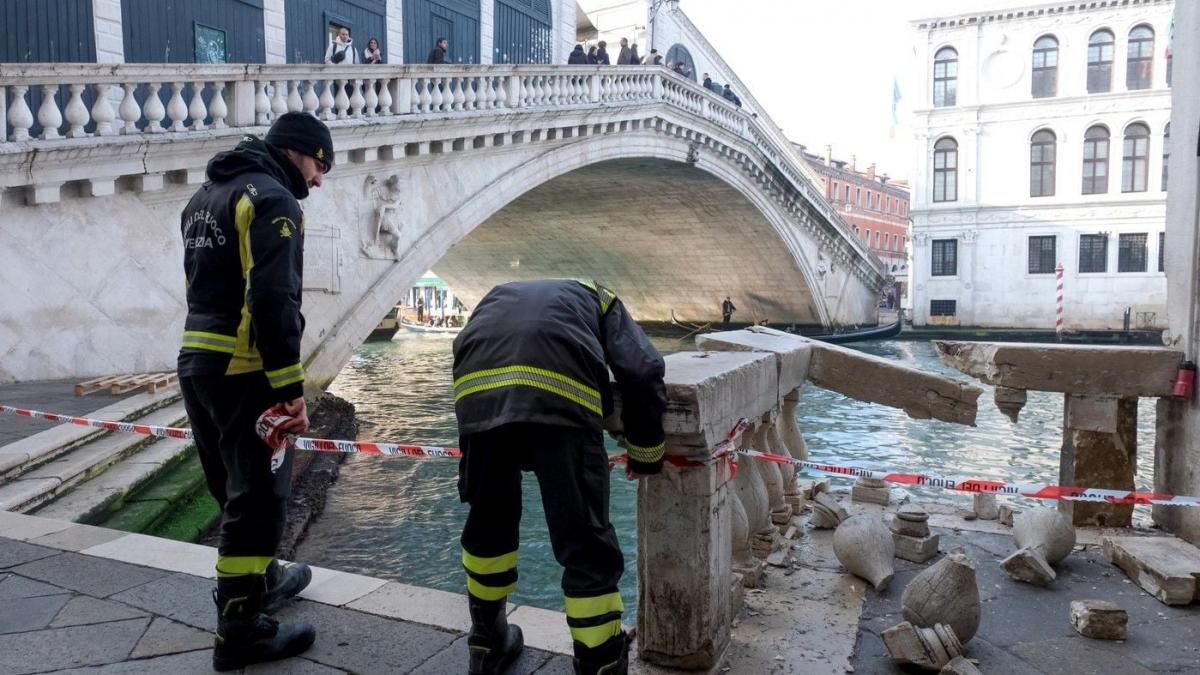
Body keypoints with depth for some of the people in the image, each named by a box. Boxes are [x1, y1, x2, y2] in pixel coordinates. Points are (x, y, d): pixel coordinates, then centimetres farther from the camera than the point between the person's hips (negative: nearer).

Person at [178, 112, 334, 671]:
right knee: (257, 496, 0)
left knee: (234, 487, 21)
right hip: (242, 372, -10)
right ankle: (240, 630, 9)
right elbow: (273, 300, -23)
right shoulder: (272, 199, -13)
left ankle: (261, 578, 40)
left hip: (196, 362, 10)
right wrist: (291, 388, -22)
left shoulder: (206, 195, 19)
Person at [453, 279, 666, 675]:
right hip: (559, 395, -4)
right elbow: (643, 372, 14)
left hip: (477, 393, 4)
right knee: (585, 546, 7)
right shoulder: (598, 298, 33)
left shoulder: (496, 297, 43)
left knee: (488, 521, 25)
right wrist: (645, 453, 26)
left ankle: (487, 643, 44)